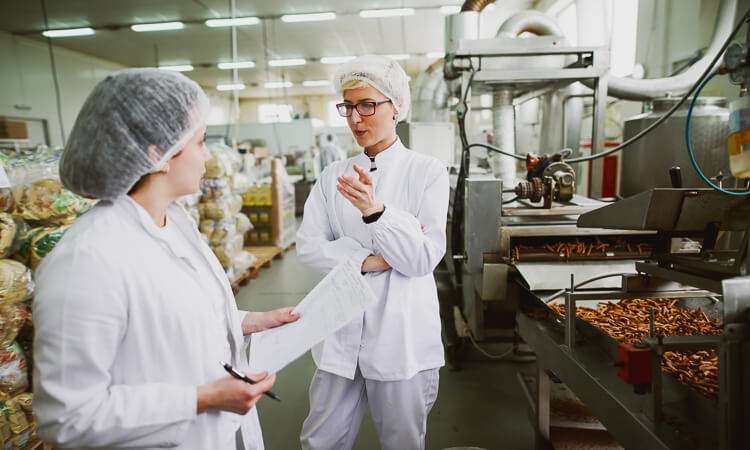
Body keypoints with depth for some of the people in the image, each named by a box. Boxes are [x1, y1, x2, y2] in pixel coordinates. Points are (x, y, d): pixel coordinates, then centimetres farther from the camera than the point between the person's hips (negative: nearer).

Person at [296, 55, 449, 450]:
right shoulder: (333, 176, 6)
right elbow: (308, 245, -3)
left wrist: (375, 210, -29)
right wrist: (367, 261, -16)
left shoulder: (426, 172, -5)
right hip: (341, 332, 3)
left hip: (402, 334, -2)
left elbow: (424, 258, -14)